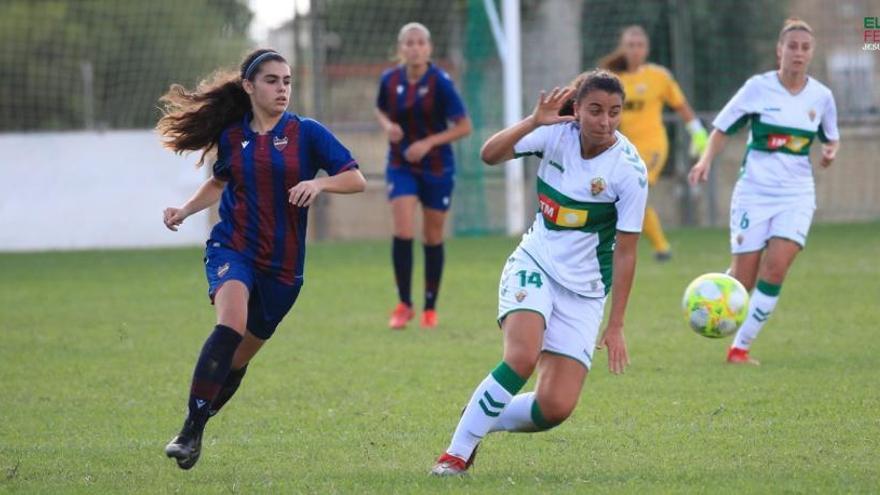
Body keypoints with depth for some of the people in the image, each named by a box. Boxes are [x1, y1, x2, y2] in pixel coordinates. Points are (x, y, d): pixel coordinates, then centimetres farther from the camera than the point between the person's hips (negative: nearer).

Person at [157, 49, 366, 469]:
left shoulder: (306, 133, -2)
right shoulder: (231, 136, 4)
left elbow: (356, 179, -4)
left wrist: (320, 183, -22)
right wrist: (186, 210, 9)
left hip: (282, 265, 1)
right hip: (232, 248, -1)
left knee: (240, 356, 9)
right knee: (230, 327, -28)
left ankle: (197, 427, 30)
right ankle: (190, 430, -28)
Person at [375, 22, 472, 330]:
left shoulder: (440, 82, -14)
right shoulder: (390, 80, -4)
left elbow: (464, 127, -11)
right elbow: (381, 110, 17)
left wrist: (429, 142, -21)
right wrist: (387, 125, -6)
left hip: (436, 167, -1)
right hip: (401, 165, 1)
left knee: (433, 238, 8)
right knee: (403, 232, -14)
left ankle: (430, 308, 22)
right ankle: (404, 305, -3)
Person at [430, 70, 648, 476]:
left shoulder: (629, 169, -14)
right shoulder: (557, 132, -8)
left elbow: (625, 252, -10)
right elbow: (490, 155, -18)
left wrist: (616, 326, -10)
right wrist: (534, 122, -33)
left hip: (584, 290, 0)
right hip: (534, 264, 0)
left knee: (556, 408, -9)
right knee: (522, 356, -29)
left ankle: (480, 420, 19)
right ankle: (456, 453, -16)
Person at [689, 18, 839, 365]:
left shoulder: (821, 96, 3)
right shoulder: (759, 88, -5)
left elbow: (830, 138, 18)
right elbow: (723, 128, 0)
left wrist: (830, 151, -5)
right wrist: (706, 160, -16)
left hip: (796, 195, 2)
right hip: (754, 191, -2)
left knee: (775, 270, -15)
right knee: (744, 277, -3)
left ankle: (741, 346, -6)